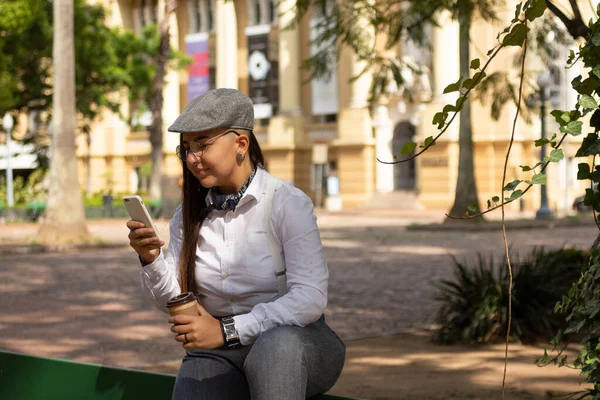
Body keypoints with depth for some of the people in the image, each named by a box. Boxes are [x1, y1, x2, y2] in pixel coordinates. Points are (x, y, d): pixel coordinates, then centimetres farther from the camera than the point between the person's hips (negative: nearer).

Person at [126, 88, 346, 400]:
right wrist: (151, 258, -14)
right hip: (221, 354, 4)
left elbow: (310, 298, -19)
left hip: (295, 342, -3)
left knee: (274, 344, -38)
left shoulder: (287, 204, -9)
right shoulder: (188, 215, 7)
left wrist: (227, 330, -24)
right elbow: (170, 300, 6)